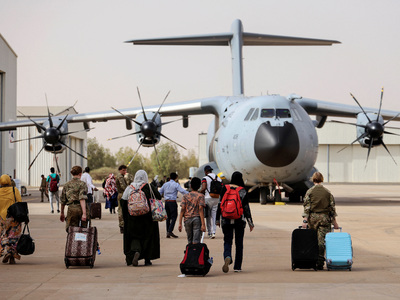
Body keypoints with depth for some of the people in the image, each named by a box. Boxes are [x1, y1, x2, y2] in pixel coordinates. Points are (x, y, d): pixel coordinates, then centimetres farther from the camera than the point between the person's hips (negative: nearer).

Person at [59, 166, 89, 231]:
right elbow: (82, 199, -16)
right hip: (81, 208, -3)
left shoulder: (67, 185, 11)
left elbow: (63, 201, 15)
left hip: (72, 209, 3)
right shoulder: (82, 184, -3)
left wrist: (62, 213, 27)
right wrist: (84, 213, -22)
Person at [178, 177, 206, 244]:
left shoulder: (186, 196, 8)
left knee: (190, 242, 11)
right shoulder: (200, 196, 1)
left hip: (187, 219, 3)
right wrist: (203, 224, -11)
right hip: (197, 218, -3)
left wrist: (180, 223, 2)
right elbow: (200, 209, -8)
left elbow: (182, 209, 2)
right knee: (196, 241, -6)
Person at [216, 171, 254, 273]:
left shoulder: (225, 188, 0)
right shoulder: (243, 191, -5)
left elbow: (220, 204, 1)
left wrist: (218, 219, 8)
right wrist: (250, 222, 3)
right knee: (239, 243, 11)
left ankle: (227, 257, -26)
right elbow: (246, 208, -3)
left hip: (226, 220, 1)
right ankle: (237, 267, 13)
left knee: (227, 241, 5)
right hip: (239, 221, -1)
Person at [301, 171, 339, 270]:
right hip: (325, 217, 0)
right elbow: (332, 207, 5)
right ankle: (320, 263, -9)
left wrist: (305, 220, -6)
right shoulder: (327, 192, 4)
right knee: (322, 240, -2)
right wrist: (334, 222, 11)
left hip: (313, 217, 0)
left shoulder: (309, 192, 0)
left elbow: (306, 207, -5)